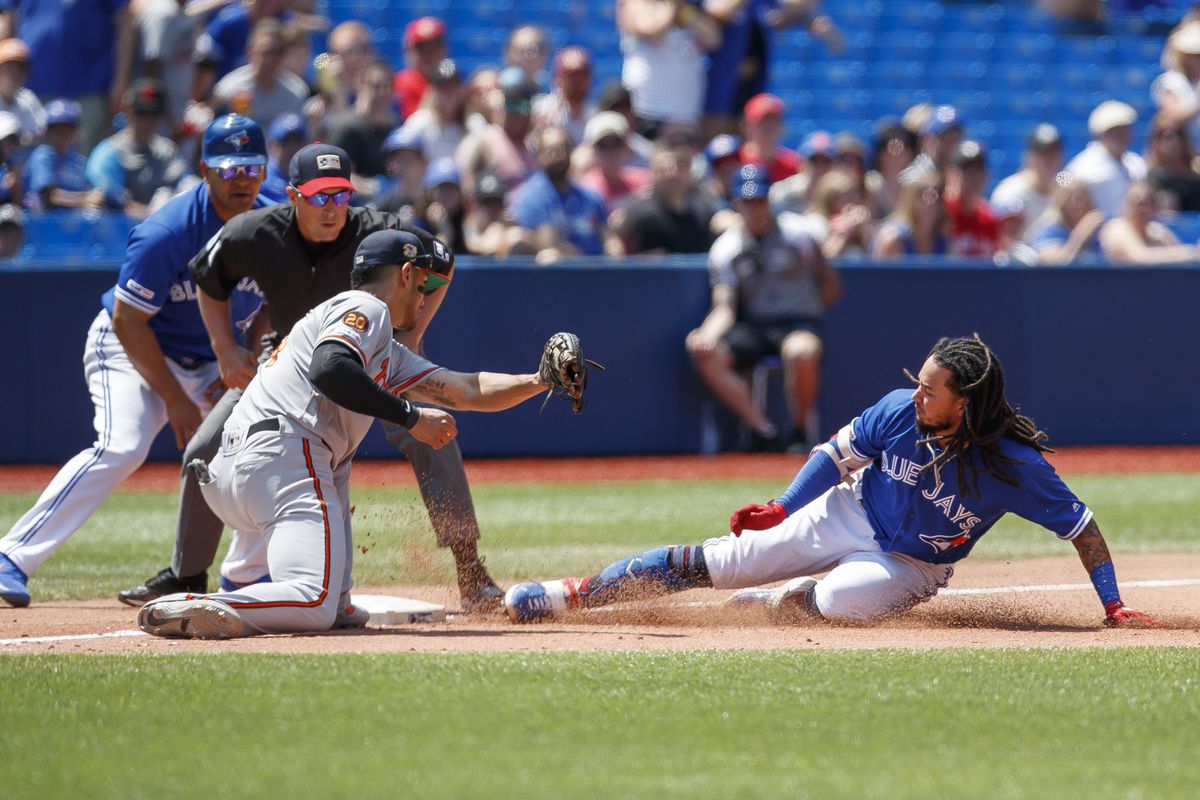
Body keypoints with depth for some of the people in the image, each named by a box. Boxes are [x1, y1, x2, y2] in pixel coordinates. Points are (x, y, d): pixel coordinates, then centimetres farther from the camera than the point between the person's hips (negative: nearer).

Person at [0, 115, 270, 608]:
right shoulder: (168, 233, -26)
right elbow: (128, 321, -23)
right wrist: (175, 401, -22)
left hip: (210, 363, 7)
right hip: (129, 351, -7)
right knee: (122, 447, -30)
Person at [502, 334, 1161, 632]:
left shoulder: (1014, 467, -28)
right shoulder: (900, 411, -19)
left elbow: (1081, 526, -20)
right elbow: (841, 450, -2)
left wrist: (1113, 606, -24)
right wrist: (783, 509, -5)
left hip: (911, 565, -3)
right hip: (846, 515, 3)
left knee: (842, 598, -36)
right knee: (704, 564, -3)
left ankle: (770, 606, -3)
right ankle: (571, 595, 7)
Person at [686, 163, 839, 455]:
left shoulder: (796, 233, -1)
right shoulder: (725, 248, 5)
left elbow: (830, 286, 7)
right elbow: (724, 307, -5)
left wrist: (807, 314, -1)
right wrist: (708, 334, -24)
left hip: (797, 322, -3)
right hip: (751, 327, 3)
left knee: (801, 351, -39)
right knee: (705, 354, -25)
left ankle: (799, 432, -16)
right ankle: (764, 431, -22)